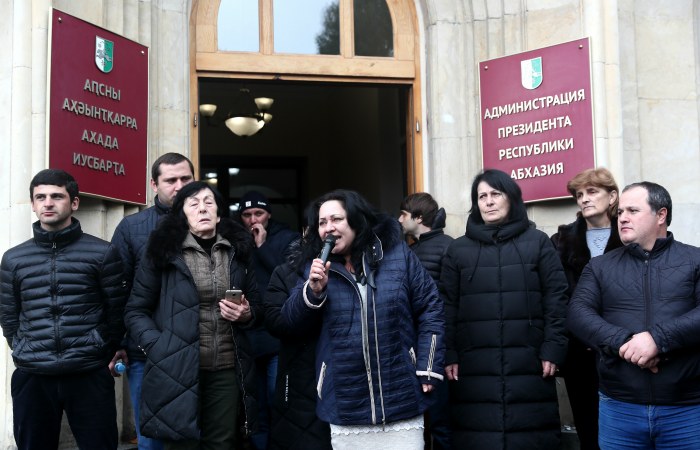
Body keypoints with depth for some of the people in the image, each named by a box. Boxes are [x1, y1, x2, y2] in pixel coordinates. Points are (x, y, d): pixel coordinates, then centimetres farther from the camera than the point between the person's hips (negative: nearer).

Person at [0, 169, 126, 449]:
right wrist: (25, 355, 7)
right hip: (31, 378, 3)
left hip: (89, 376, -2)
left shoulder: (102, 253, 1)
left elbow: (117, 312, 3)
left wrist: (101, 357, 3)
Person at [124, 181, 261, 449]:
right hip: (177, 370, -3)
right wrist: (158, 348, -13)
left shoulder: (237, 252, 11)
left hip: (227, 371, 3)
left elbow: (257, 307, 19)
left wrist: (246, 315, -3)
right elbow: (136, 311, 0)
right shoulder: (163, 251, -1)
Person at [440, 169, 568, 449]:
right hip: (474, 366, 1)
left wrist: (553, 349, -5)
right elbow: (448, 306, 7)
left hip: (528, 363, 0)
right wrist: (449, 355, -1)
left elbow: (555, 298, 3)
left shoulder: (538, 243, 8)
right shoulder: (458, 249, 11)